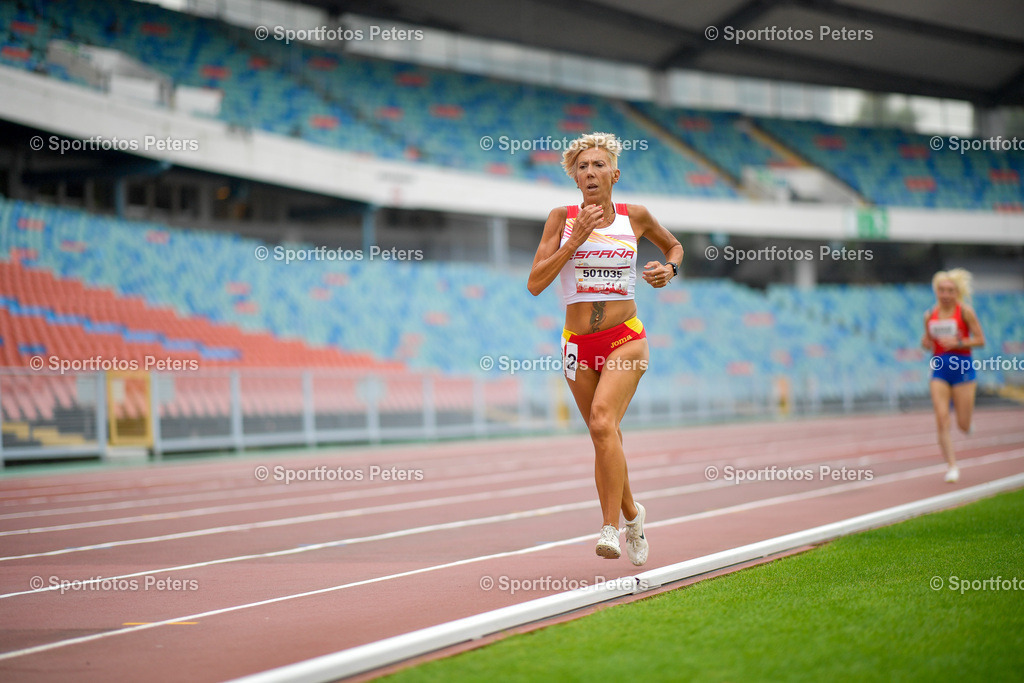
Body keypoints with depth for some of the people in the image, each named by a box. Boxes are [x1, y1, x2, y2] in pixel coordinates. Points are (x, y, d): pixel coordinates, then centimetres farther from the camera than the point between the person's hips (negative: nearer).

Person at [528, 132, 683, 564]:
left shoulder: (635, 217, 2)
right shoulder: (562, 218, 1)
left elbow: (674, 245, 22)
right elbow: (535, 283, -7)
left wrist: (669, 269, 0)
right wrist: (575, 239, -14)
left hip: (625, 340, -2)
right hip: (579, 344, 2)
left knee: (603, 423, -24)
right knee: (604, 439, 11)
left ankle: (611, 528, -25)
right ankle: (632, 515, 35)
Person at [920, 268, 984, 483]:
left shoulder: (965, 311, -4)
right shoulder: (930, 315, 6)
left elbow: (980, 340, -5)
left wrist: (958, 342, -17)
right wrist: (926, 343, -7)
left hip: (962, 367, -3)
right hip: (939, 369, 3)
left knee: (963, 425, 0)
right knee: (942, 419, -11)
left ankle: (969, 413, 38)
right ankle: (951, 466, -5)